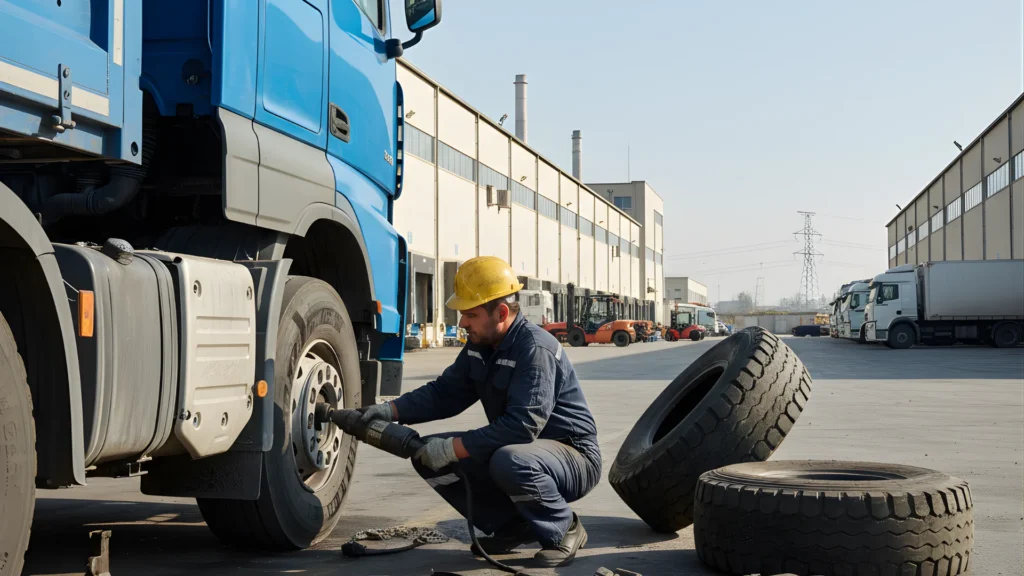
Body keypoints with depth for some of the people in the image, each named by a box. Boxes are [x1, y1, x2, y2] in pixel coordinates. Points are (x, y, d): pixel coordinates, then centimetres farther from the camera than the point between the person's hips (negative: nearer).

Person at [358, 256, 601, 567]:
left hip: (572, 455, -8)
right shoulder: (479, 346, 2)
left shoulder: (536, 349, -25)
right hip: (514, 449, 9)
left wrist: (452, 448, -31)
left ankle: (564, 529, -10)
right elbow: (444, 392, 5)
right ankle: (513, 526, 7)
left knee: (509, 461, -40)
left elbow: (523, 425, -33)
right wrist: (390, 410, -10)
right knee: (427, 455, -2)